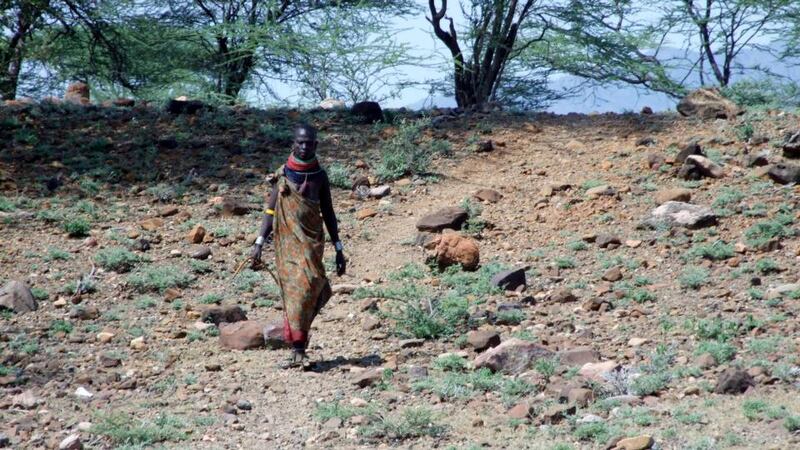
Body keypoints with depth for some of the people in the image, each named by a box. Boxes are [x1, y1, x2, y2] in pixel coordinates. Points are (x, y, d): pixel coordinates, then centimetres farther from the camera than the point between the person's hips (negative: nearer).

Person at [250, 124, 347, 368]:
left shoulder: (319, 176, 6)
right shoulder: (282, 175, 3)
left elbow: (328, 213, 12)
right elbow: (271, 210, 4)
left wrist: (339, 250, 11)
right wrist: (259, 243, -5)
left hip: (311, 241, 0)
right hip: (286, 242, 0)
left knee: (305, 287, -15)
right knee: (292, 292, -2)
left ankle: (298, 350, -11)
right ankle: (298, 348, 3)